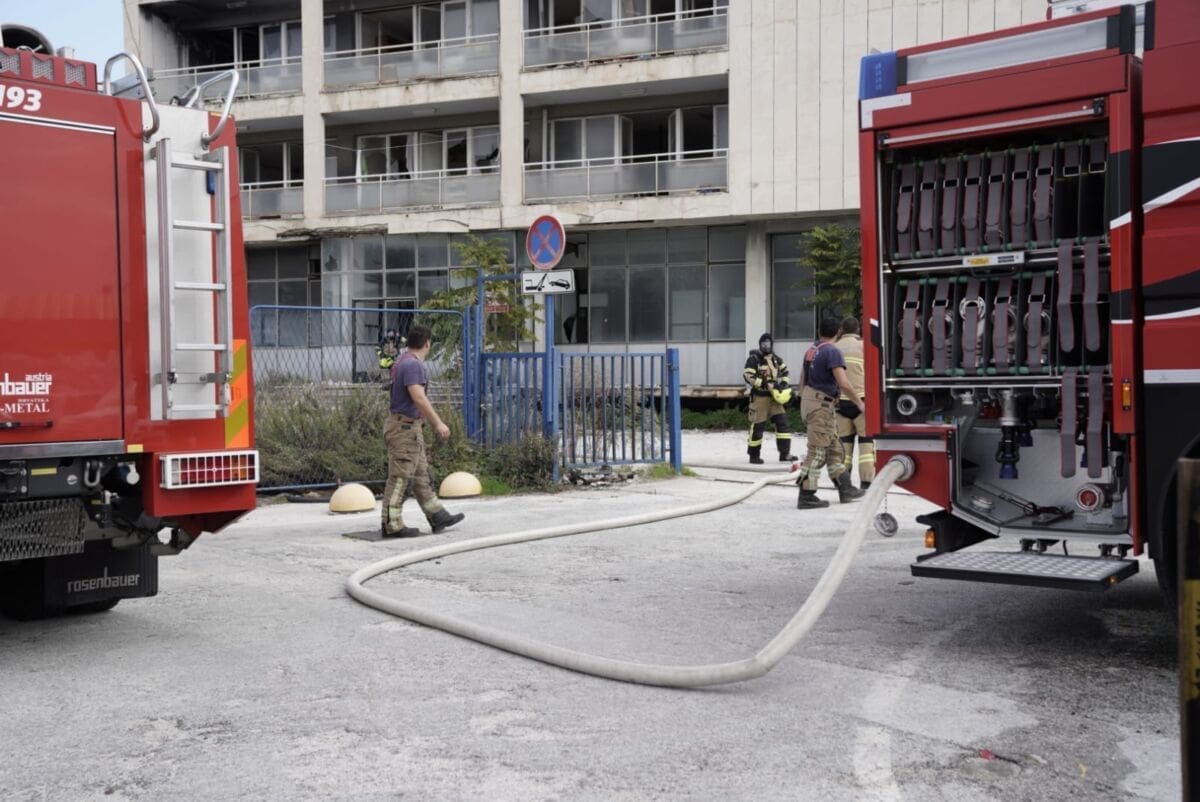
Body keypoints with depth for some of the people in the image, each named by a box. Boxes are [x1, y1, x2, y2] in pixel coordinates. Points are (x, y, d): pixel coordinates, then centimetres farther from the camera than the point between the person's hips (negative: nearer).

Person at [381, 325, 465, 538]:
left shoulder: (405, 361, 15)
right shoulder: (412, 364, -17)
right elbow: (419, 398, -27)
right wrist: (438, 423, -24)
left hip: (410, 427, 10)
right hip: (404, 427, -10)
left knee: (421, 476, 12)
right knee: (399, 478, -6)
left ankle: (437, 517, 17)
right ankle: (392, 525, -3)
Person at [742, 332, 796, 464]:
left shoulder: (776, 359, 10)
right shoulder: (753, 359, -10)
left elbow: (784, 370, 26)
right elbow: (748, 376, -20)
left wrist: (783, 383, 7)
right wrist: (766, 384, -23)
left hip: (774, 396, 6)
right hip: (759, 397, -6)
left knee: (782, 422, 0)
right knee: (757, 426, -3)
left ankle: (785, 453, 3)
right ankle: (754, 456, 11)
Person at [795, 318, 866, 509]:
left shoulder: (811, 351, 14)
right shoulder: (832, 352, -13)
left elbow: (802, 381, 20)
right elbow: (843, 383, -20)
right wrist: (859, 402, -7)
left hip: (808, 401, 9)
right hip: (821, 405, -9)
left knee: (834, 448, 14)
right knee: (817, 452, -7)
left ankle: (845, 489, 18)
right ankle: (806, 497, -7)